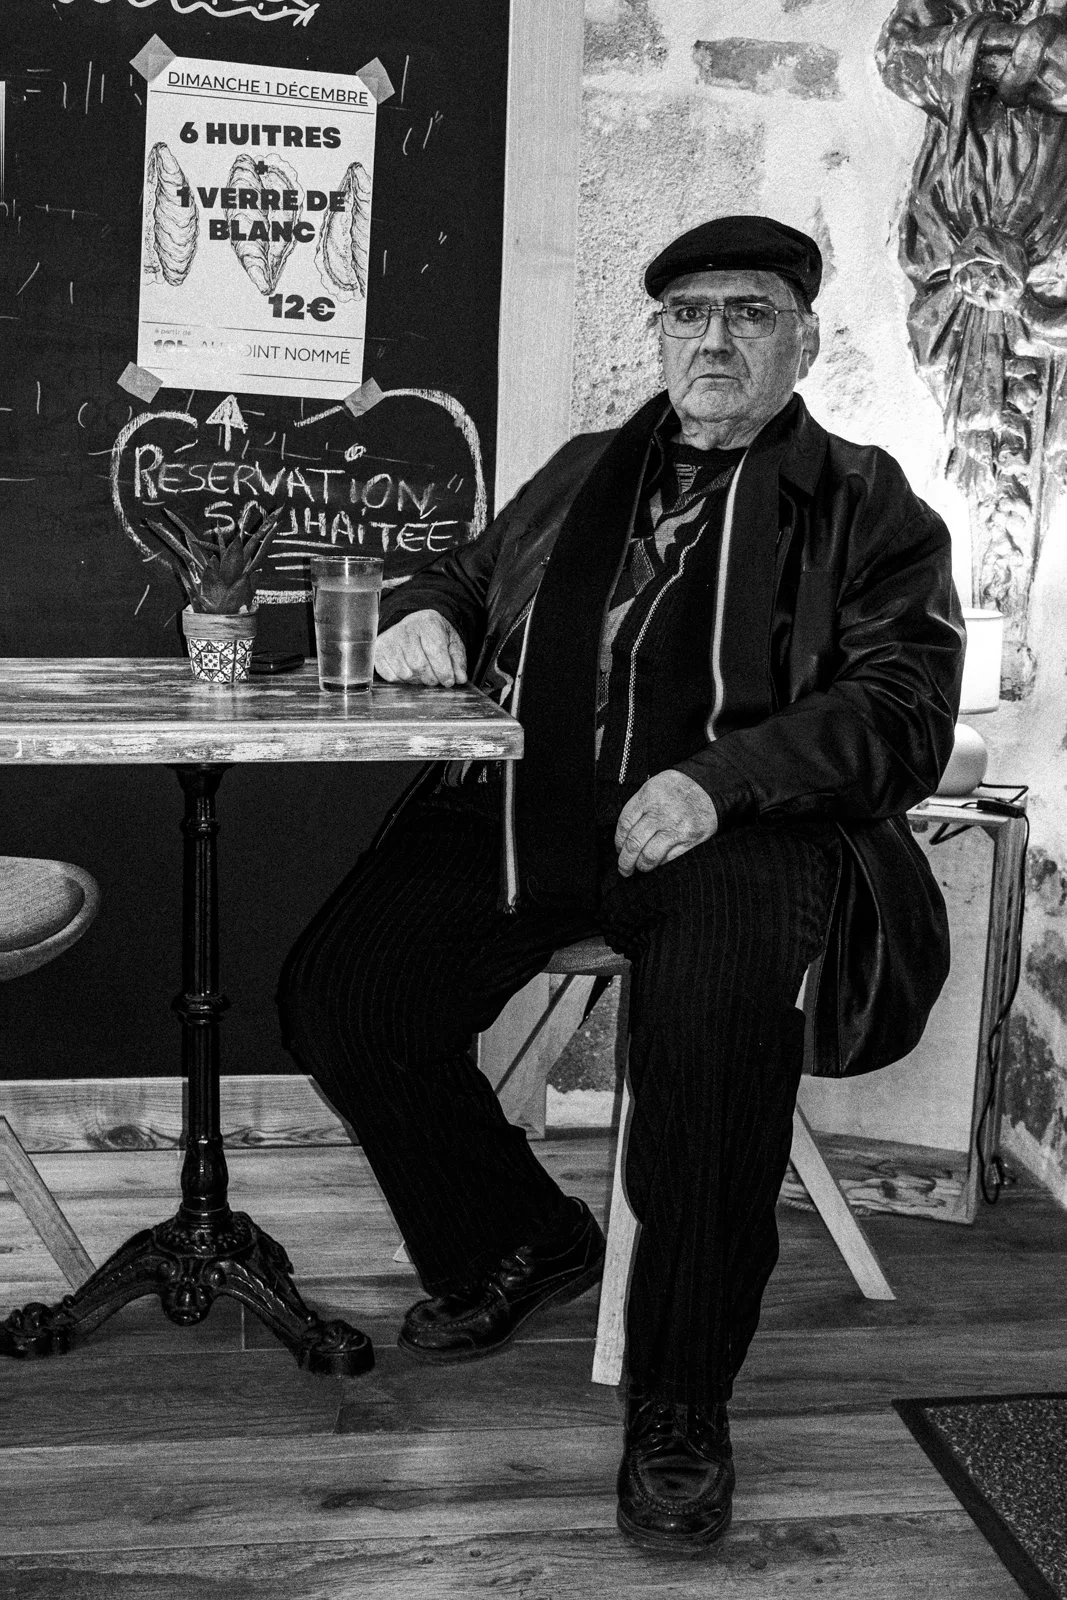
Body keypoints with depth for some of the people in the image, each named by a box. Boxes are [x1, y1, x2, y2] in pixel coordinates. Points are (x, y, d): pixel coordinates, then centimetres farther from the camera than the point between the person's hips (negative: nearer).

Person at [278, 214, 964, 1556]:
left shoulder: (867, 506, 10)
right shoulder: (581, 477, 26)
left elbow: (904, 714, -3)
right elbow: (464, 577, 37)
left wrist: (718, 780, -20)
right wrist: (422, 615, 9)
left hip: (739, 831, -5)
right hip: (529, 807, 5)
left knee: (717, 1011, -37)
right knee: (337, 992, -14)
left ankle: (680, 1403, -17)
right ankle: (515, 1243, 12)